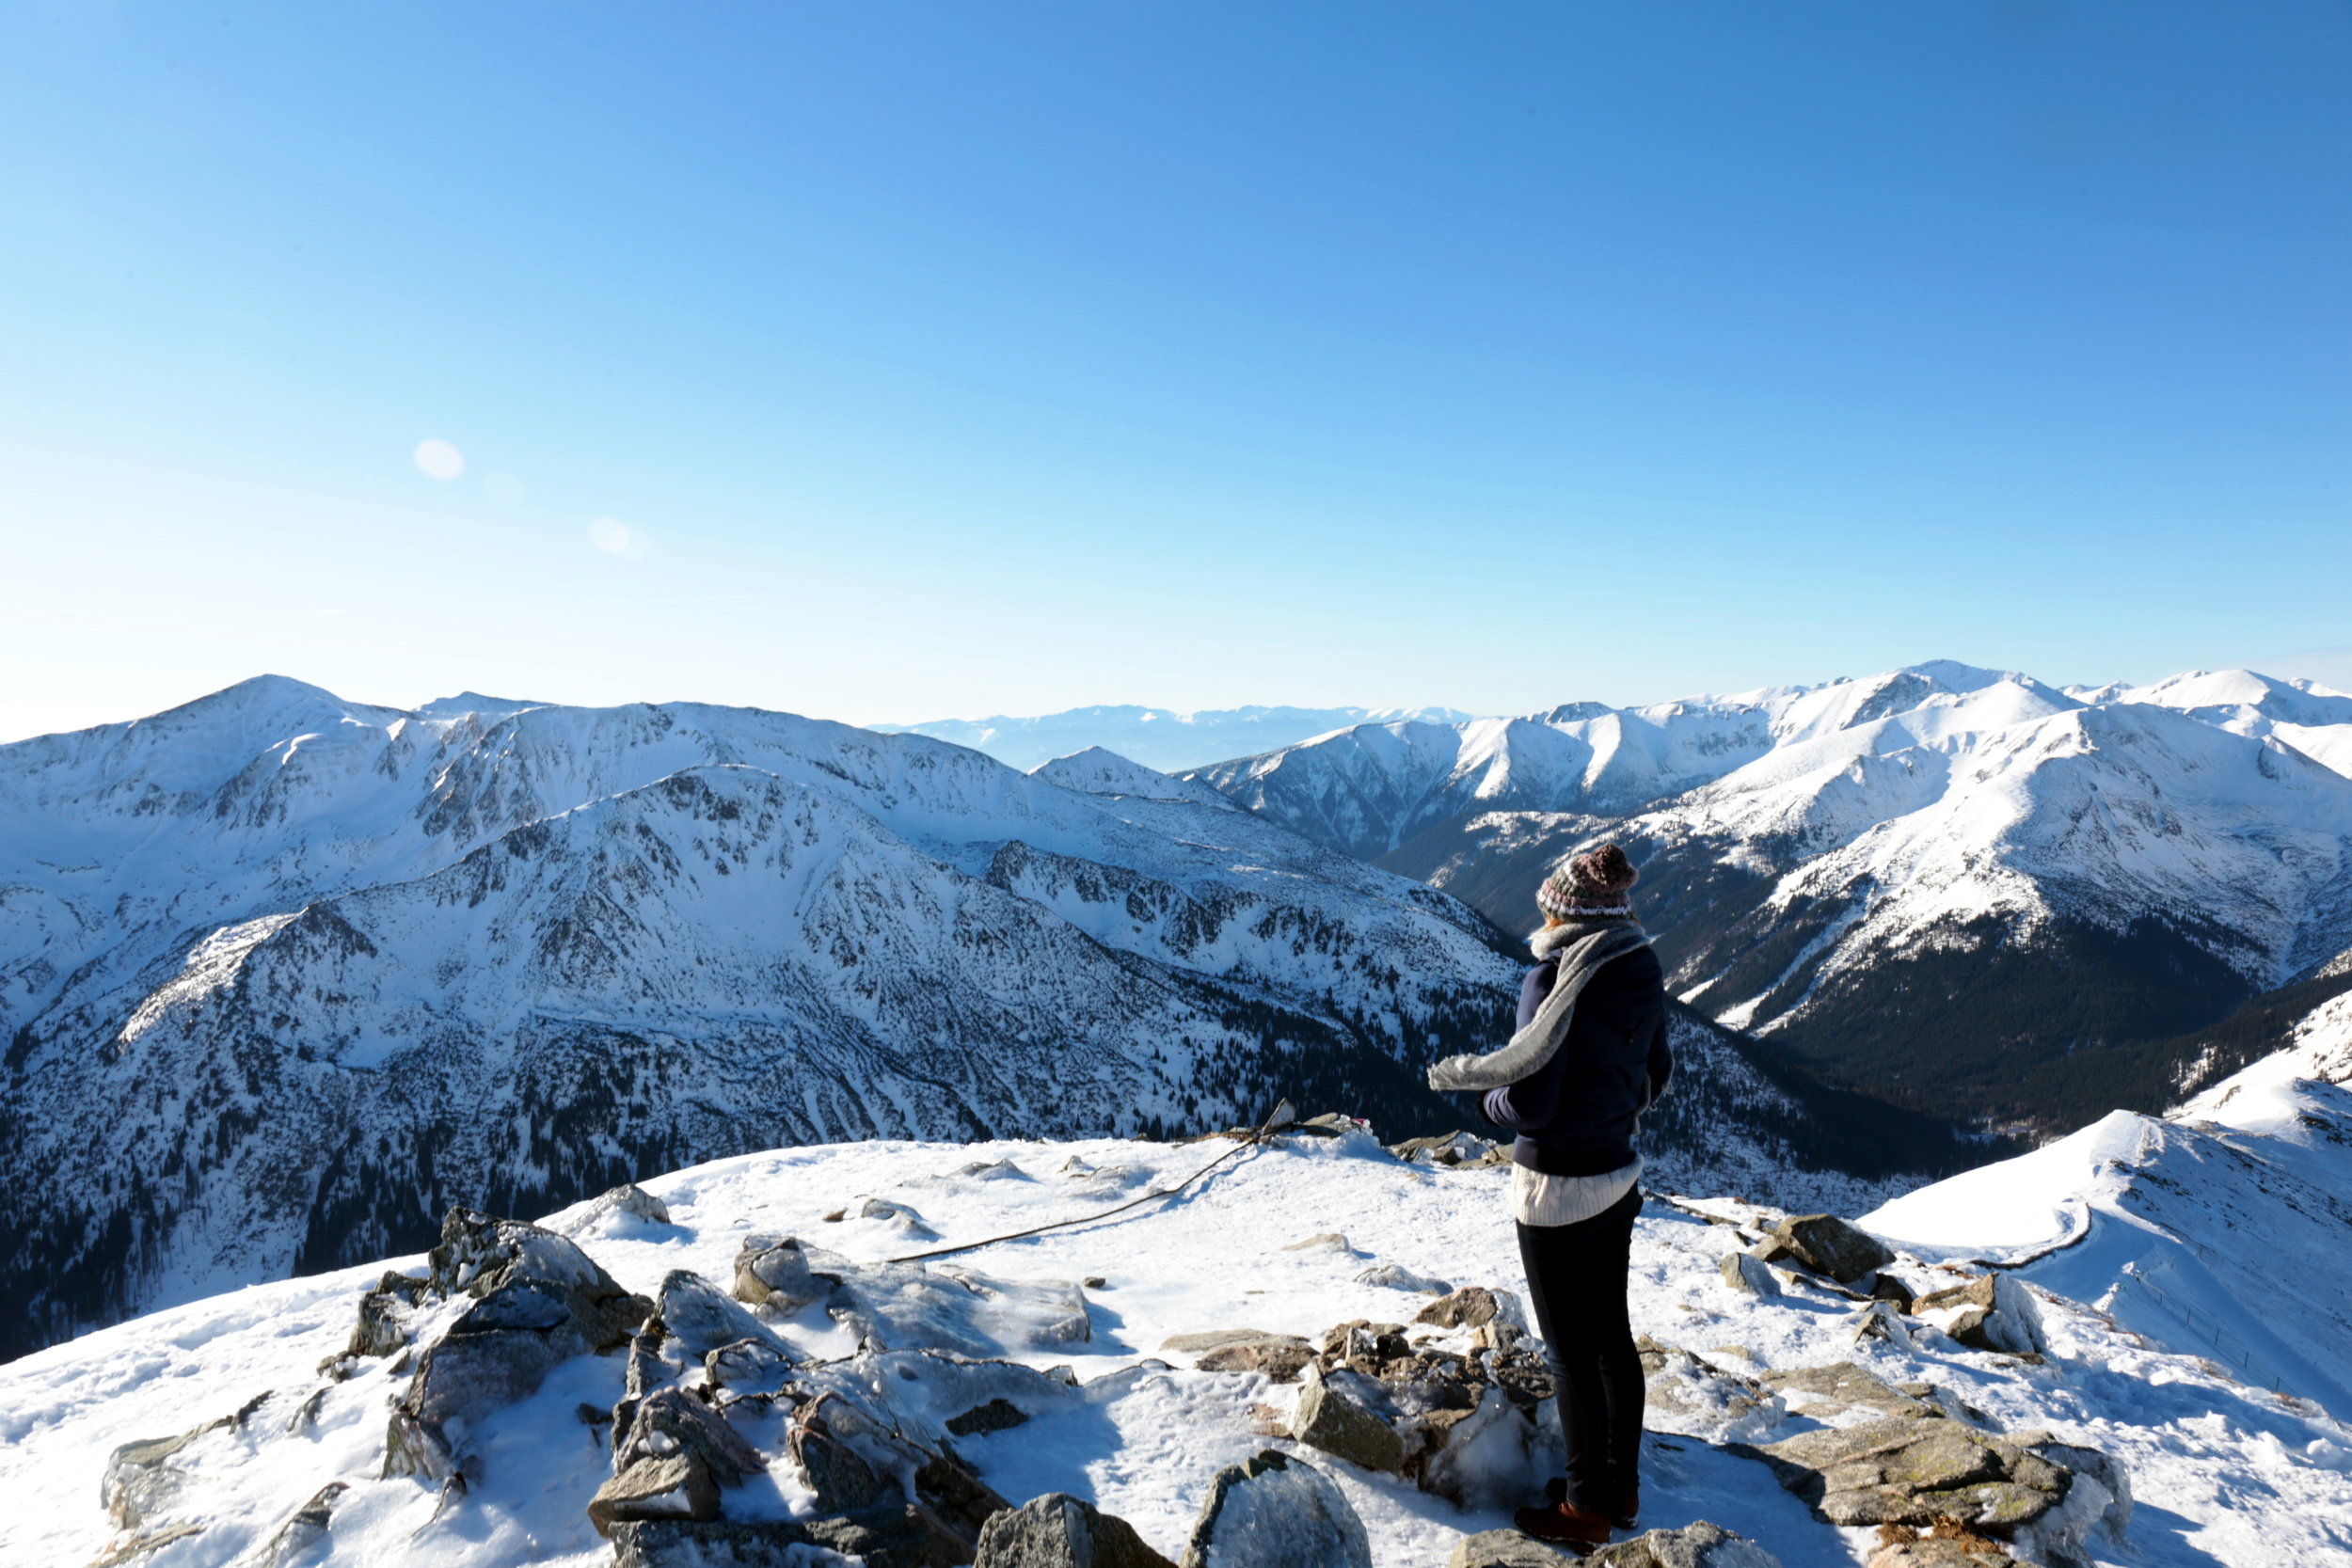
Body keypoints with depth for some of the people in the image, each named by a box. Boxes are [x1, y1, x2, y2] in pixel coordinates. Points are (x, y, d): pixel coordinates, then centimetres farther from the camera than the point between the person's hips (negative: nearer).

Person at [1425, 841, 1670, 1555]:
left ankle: (1586, 1511, 26)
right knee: (1611, 1334, 21)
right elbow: (1655, 1077, 12)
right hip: (1619, 1174, 8)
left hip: (1557, 1189, -8)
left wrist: (1491, 1101, -4)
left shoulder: (1556, 979, -23)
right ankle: (1621, 1485, 38)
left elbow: (1531, 1106, -24)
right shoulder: (1642, 974, 0)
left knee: (1570, 1351, 9)